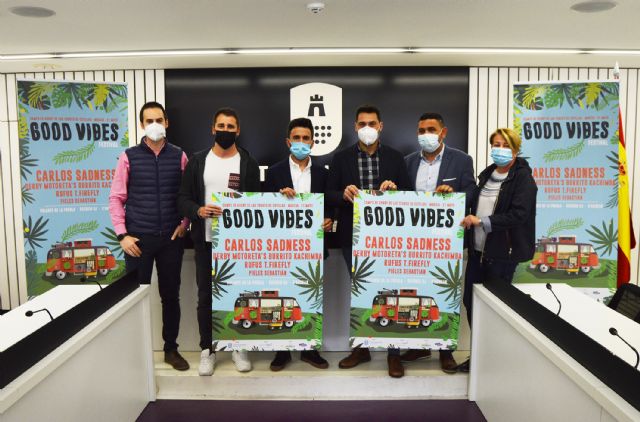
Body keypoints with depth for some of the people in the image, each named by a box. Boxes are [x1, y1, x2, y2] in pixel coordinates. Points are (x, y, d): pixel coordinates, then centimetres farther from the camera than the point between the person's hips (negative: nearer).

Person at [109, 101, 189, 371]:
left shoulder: (179, 156, 4)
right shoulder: (129, 157, 1)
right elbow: (116, 198, 0)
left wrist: (185, 223, -4)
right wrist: (122, 235, -7)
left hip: (171, 238, 1)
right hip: (138, 239, -1)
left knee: (171, 294, 10)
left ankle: (171, 349, 24)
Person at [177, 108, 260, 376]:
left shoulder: (248, 164, 3)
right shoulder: (197, 161, 4)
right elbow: (183, 198, 2)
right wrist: (198, 210, -18)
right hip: (206, 241, 1)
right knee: (206, 296, 7)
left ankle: (238, 347, 25)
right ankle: (207, 350, 22)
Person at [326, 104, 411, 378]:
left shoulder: (395, 158, 4)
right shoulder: (341, 158, 4)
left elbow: (409, 194, 4)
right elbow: (329, 195, 1)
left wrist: (395, 189, -17)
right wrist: (344, 194, -20)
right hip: (353, 236, 1)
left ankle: (393, 352, 18)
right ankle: (362, 348, 28)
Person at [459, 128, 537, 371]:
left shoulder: (523, 178, -7)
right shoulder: (486, 175, 12)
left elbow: (518, 214, -19)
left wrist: (482, 221, -22)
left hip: (502, 253, -6)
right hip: (478, 250, 6)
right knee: (470, 301, 9)